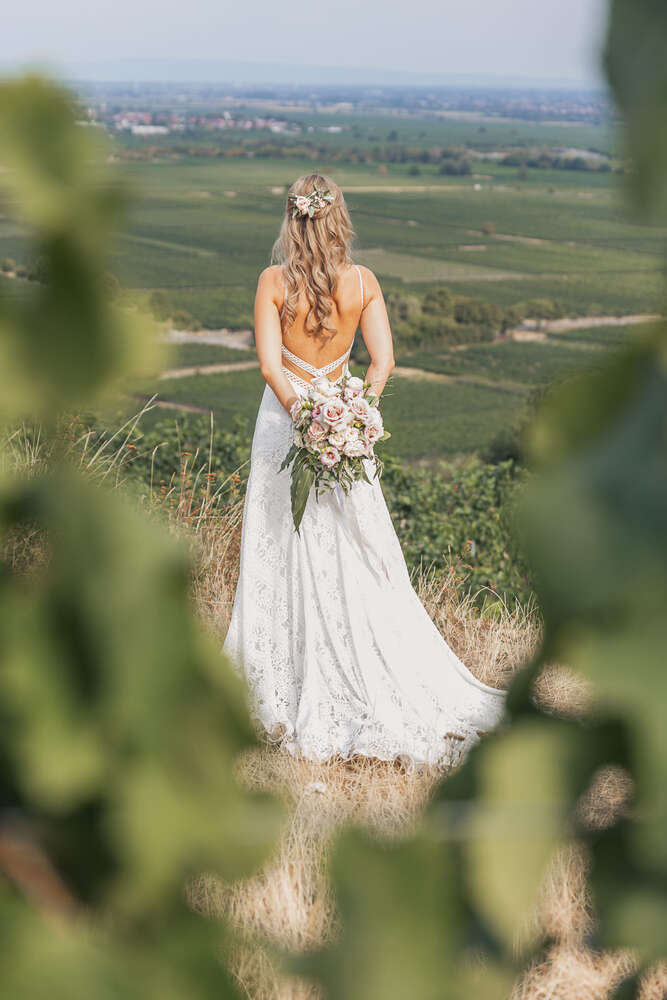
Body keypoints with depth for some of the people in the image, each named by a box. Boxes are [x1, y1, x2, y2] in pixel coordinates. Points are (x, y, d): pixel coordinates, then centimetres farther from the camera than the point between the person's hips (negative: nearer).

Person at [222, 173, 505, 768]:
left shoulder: (273, 281, -8)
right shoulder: (363, 282, -2)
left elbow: (269, 364, -15)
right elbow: (383, 360, -9)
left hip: (285, 421, -2)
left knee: (282, 558, 7)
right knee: (357, 561, 7)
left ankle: (282, 687, 14)